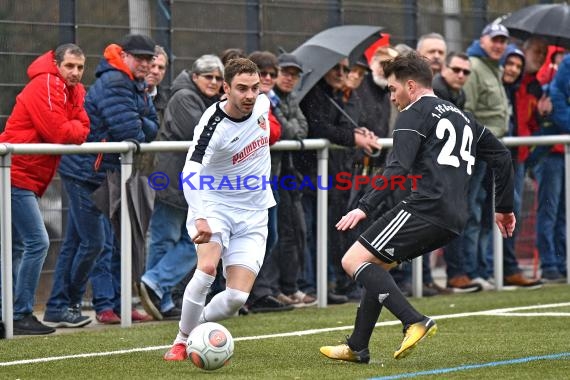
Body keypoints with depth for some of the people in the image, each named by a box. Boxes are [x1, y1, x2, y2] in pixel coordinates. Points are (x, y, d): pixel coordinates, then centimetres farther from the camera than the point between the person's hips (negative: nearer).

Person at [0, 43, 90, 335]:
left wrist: (72, 130, -13)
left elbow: (82, 128, 7)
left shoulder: (73, 92, 15)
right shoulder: (45, 86, -15)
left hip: (26, 180, 10)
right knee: (37, 242, -13)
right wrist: (77, 130, -3)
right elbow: (59, 133, -21)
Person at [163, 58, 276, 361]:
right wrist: (200, 218, -53)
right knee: (207, 268, -31)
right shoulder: (213, 126, -24)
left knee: (237, 297, -8)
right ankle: (181, 341, -13)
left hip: (253, 214, 4)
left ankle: (197, 329, 21)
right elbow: (190, 176, -37)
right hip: (214, 205, -4)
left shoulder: (262, 104, -6)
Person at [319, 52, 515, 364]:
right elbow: (502, 157, 30)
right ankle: (357, 347, 18)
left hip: (426, 207, -9)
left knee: (354, 261, -7)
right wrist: (504, 207, 36)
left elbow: (398, 170, -15)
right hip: (454, 220, 9)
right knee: (375, 264, 21)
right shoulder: (461, 116, 26)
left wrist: (365, 207, -21)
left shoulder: (413, 115, 0)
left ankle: (415, 322, -22)